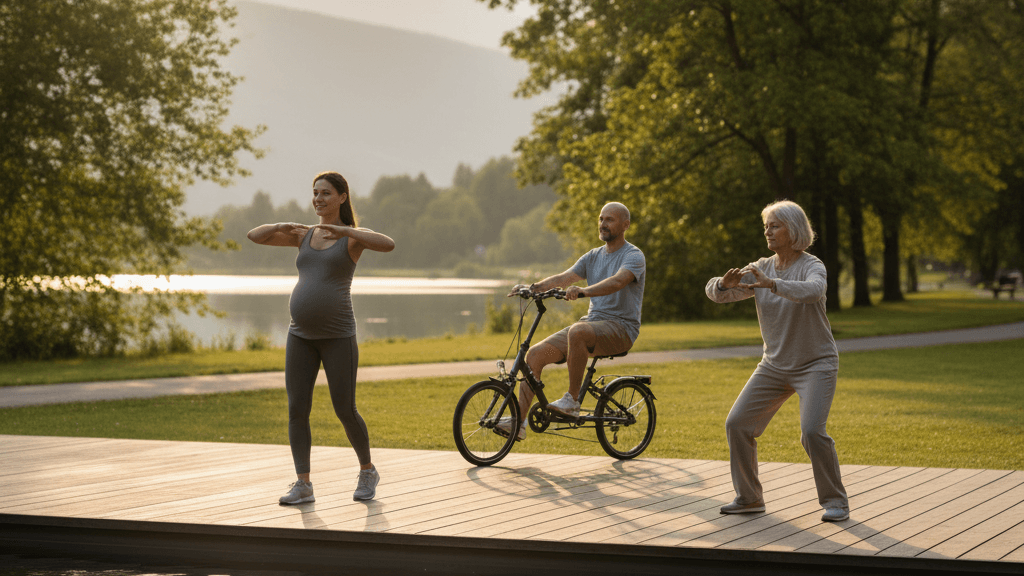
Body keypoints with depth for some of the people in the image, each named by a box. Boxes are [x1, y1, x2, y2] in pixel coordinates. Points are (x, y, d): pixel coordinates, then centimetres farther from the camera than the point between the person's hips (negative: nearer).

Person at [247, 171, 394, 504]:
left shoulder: (353, 237, -1)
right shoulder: (305, 236, 14)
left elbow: (389, 245, -23)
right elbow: (254, 236, 11)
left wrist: (345, 230, -28)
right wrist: (282, 226, -9)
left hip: (338, 336, -5)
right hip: (301, 336, 5)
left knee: (345, 412, -1)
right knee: (297, 411, -5)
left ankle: (367, 471, 22)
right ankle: (303, 486, -1)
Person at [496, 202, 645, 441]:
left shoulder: (633, 256, -6)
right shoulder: (593, 257, 17)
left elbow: (618, 281, -27)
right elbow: (563, 278, 5)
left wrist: (584, 290, -44)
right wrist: (532, 288, -13)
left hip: (621, 327, -7)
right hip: (592, 322, 7)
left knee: (578, 332, -39)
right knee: (536, 353, -11)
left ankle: (572, 400, -27)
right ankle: (518, 421, -11)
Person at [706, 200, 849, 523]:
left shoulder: (812, 267, -15)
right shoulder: (759, 269, 2)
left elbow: (811, 291, -39)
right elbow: (715, 292, -5)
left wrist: (771, 284, -51)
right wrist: (726, 283, -29)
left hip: (815, 365, -6)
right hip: (775, 365, 6)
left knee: (812, 432, -23)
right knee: (737, 424, -3)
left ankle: (836, 501, -5)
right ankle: (749, 498, 11)